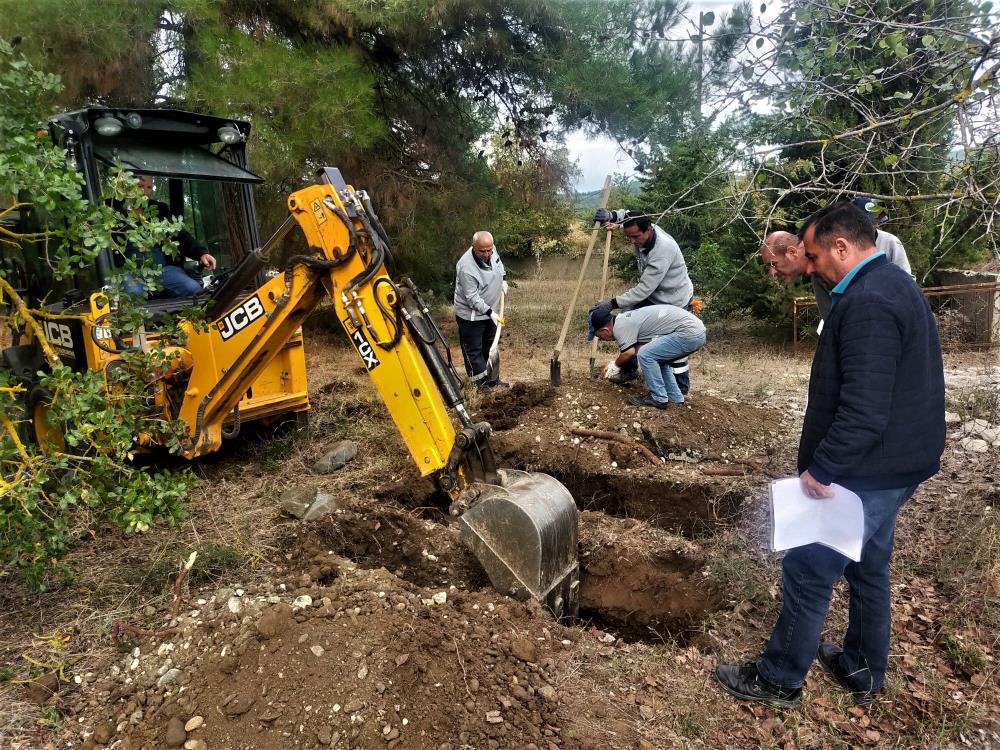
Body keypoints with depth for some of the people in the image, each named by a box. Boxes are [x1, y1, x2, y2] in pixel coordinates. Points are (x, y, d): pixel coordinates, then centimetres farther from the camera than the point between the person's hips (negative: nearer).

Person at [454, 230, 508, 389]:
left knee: (490, 346, 19)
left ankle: (493, 379, 32)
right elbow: (472, 298, -28)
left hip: (490, 311, 8)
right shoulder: (467, 268, -33)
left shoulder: (491, 249, -10)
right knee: (473, 350, 1)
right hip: (471, 315, -8)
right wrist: (490, 312, -27)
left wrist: (503, 279, 8)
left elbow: (498, 262, 16)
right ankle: (481, 381, 11)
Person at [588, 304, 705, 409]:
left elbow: (629, 353, -13)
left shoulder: (620, 326, -13)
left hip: (690, 333, -11)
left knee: (645, 355, -12)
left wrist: (615, 366, 6)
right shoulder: (625, 318, 18)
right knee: (658, 357, 24)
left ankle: (658, 399, -1)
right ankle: (674, 397, 25)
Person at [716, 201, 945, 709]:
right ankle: (864, 671, 39)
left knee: (808, 571, 2)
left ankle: (779, 680, 19)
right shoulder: (894, 285, 10)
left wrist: (820, 468, -20)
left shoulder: (868, 302, -24)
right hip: (893, 466, 10)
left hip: (866, 473, -10)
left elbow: (864, 410, -30)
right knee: (868, 567, 22)